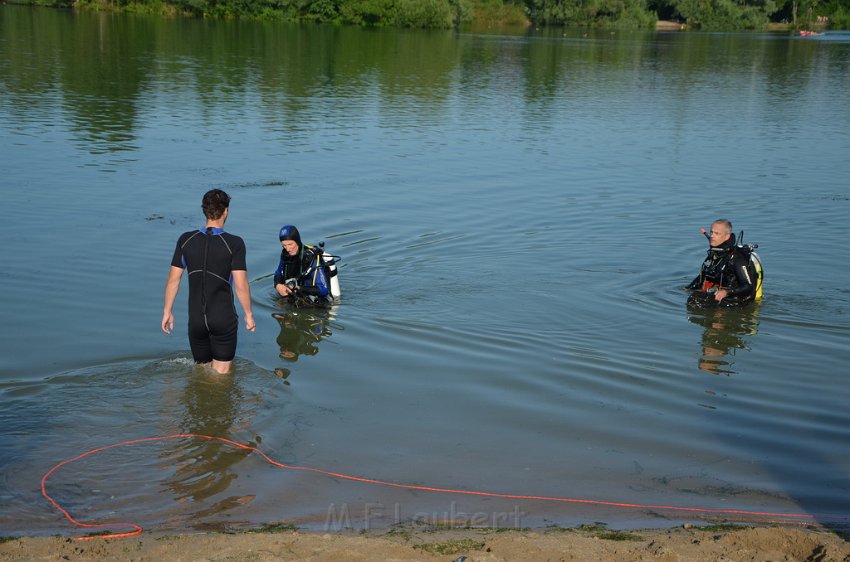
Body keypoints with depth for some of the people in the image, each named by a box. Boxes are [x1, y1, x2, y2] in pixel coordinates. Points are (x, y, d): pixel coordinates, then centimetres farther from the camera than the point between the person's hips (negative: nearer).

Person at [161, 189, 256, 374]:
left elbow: (173, 279, 2)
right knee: (221, 373, 7)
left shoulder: (186, 240, -1)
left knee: (202, 368, 20)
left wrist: (167, 311, 12)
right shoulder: (234, 243, -11)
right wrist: (249, 314, 1)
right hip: (224, 319, -3)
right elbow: (241, 284, -12)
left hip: (196, 319, 3)